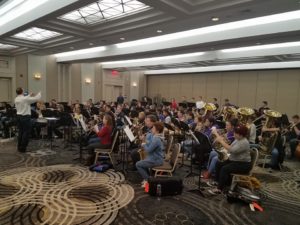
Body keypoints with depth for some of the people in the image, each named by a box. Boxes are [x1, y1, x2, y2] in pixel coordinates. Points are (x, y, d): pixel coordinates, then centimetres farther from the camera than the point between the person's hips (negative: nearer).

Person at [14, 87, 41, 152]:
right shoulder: (25, 99, -17)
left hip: (18, 116, 8)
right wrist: (39, 93, 8)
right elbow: (36, 98, -11)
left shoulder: (16, 99, 6)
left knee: (20, 132, 15)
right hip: (25, 117, -8)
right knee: (26, 132, 0)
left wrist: (30, 95, 29)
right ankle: (23, 148, 4)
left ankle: (19, 147, 23)